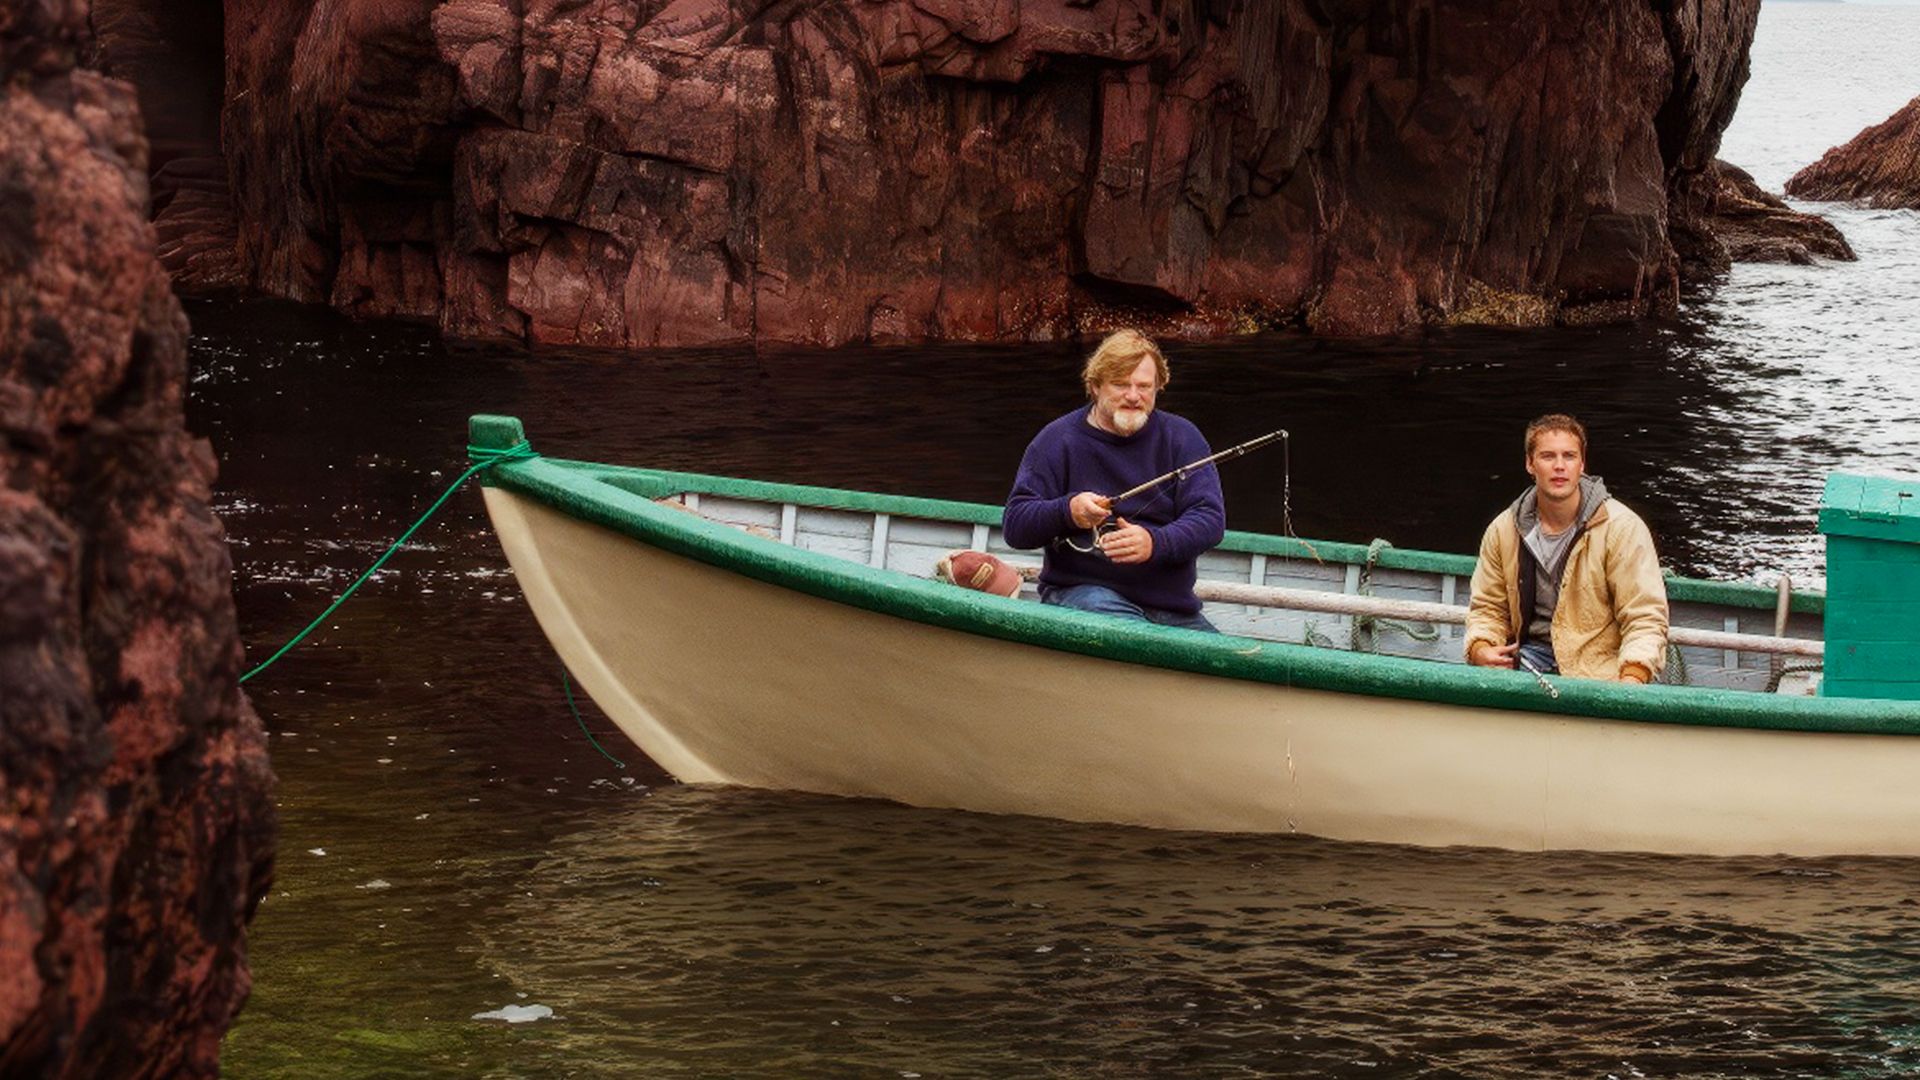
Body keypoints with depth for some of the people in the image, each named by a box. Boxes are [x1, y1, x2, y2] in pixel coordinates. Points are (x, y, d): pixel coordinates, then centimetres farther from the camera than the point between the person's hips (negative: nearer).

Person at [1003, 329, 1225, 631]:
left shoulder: (1181, 438, 10)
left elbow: (1211, 518, -2)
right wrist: (1067, 511, -22)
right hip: (1080, 591, -4)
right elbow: (1015, 526, -1)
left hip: (1172, 606, 4)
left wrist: (1156, 542, -23)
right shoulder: (1057, 440, 4)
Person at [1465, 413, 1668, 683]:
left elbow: (1646, 619, -9)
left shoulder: (1623, 528, -6)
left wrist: (1631, 680, -25)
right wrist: (1480, 649, -5)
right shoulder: (1502, 531, 7)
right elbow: (1488, 608, 17)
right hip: (1531, 653, 4)